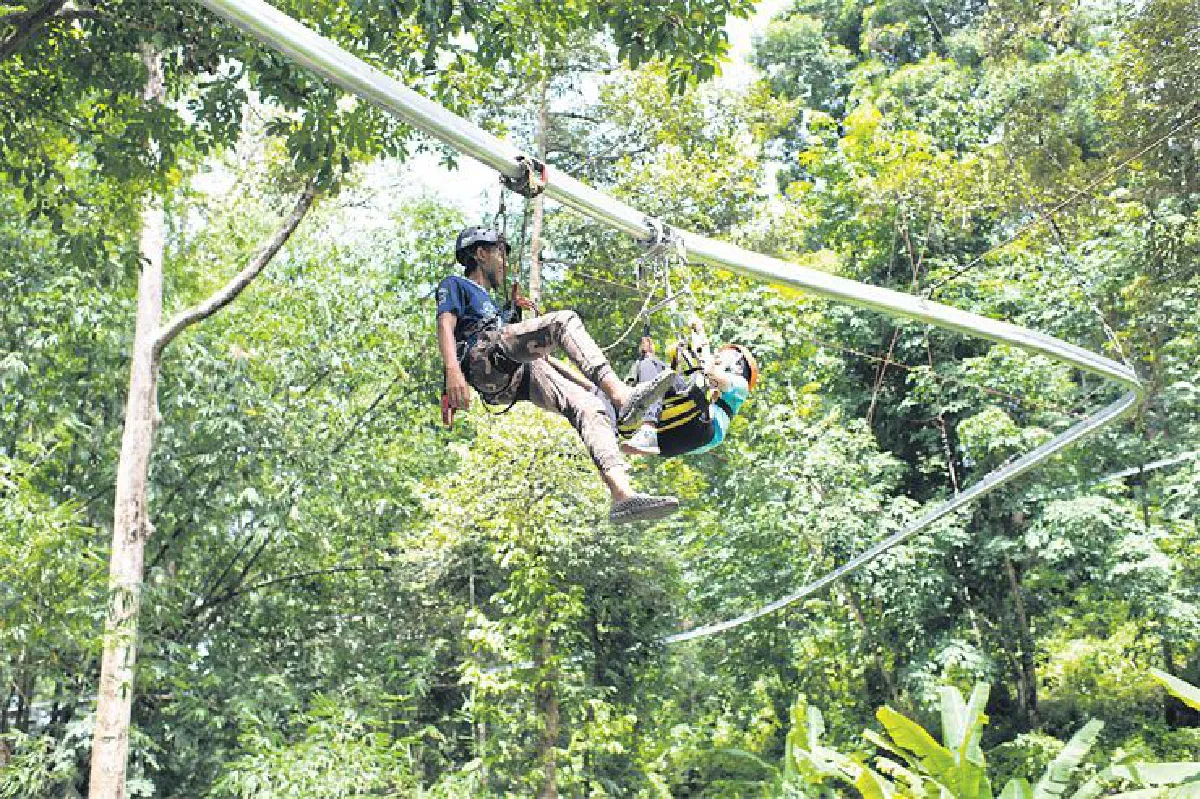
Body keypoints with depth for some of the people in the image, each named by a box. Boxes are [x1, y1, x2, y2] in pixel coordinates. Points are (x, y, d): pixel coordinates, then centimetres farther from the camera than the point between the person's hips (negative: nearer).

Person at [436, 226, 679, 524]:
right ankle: (622, 396, -39)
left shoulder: (490, 303, 46)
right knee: (566, 319, -23)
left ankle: (623, 494, -30)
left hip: (515, 381, 7)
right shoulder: (455, 284, 22)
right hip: (484, 358, -7)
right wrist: (452, 370, -20)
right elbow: (445, 325, 0)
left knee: (588, 406, -14)